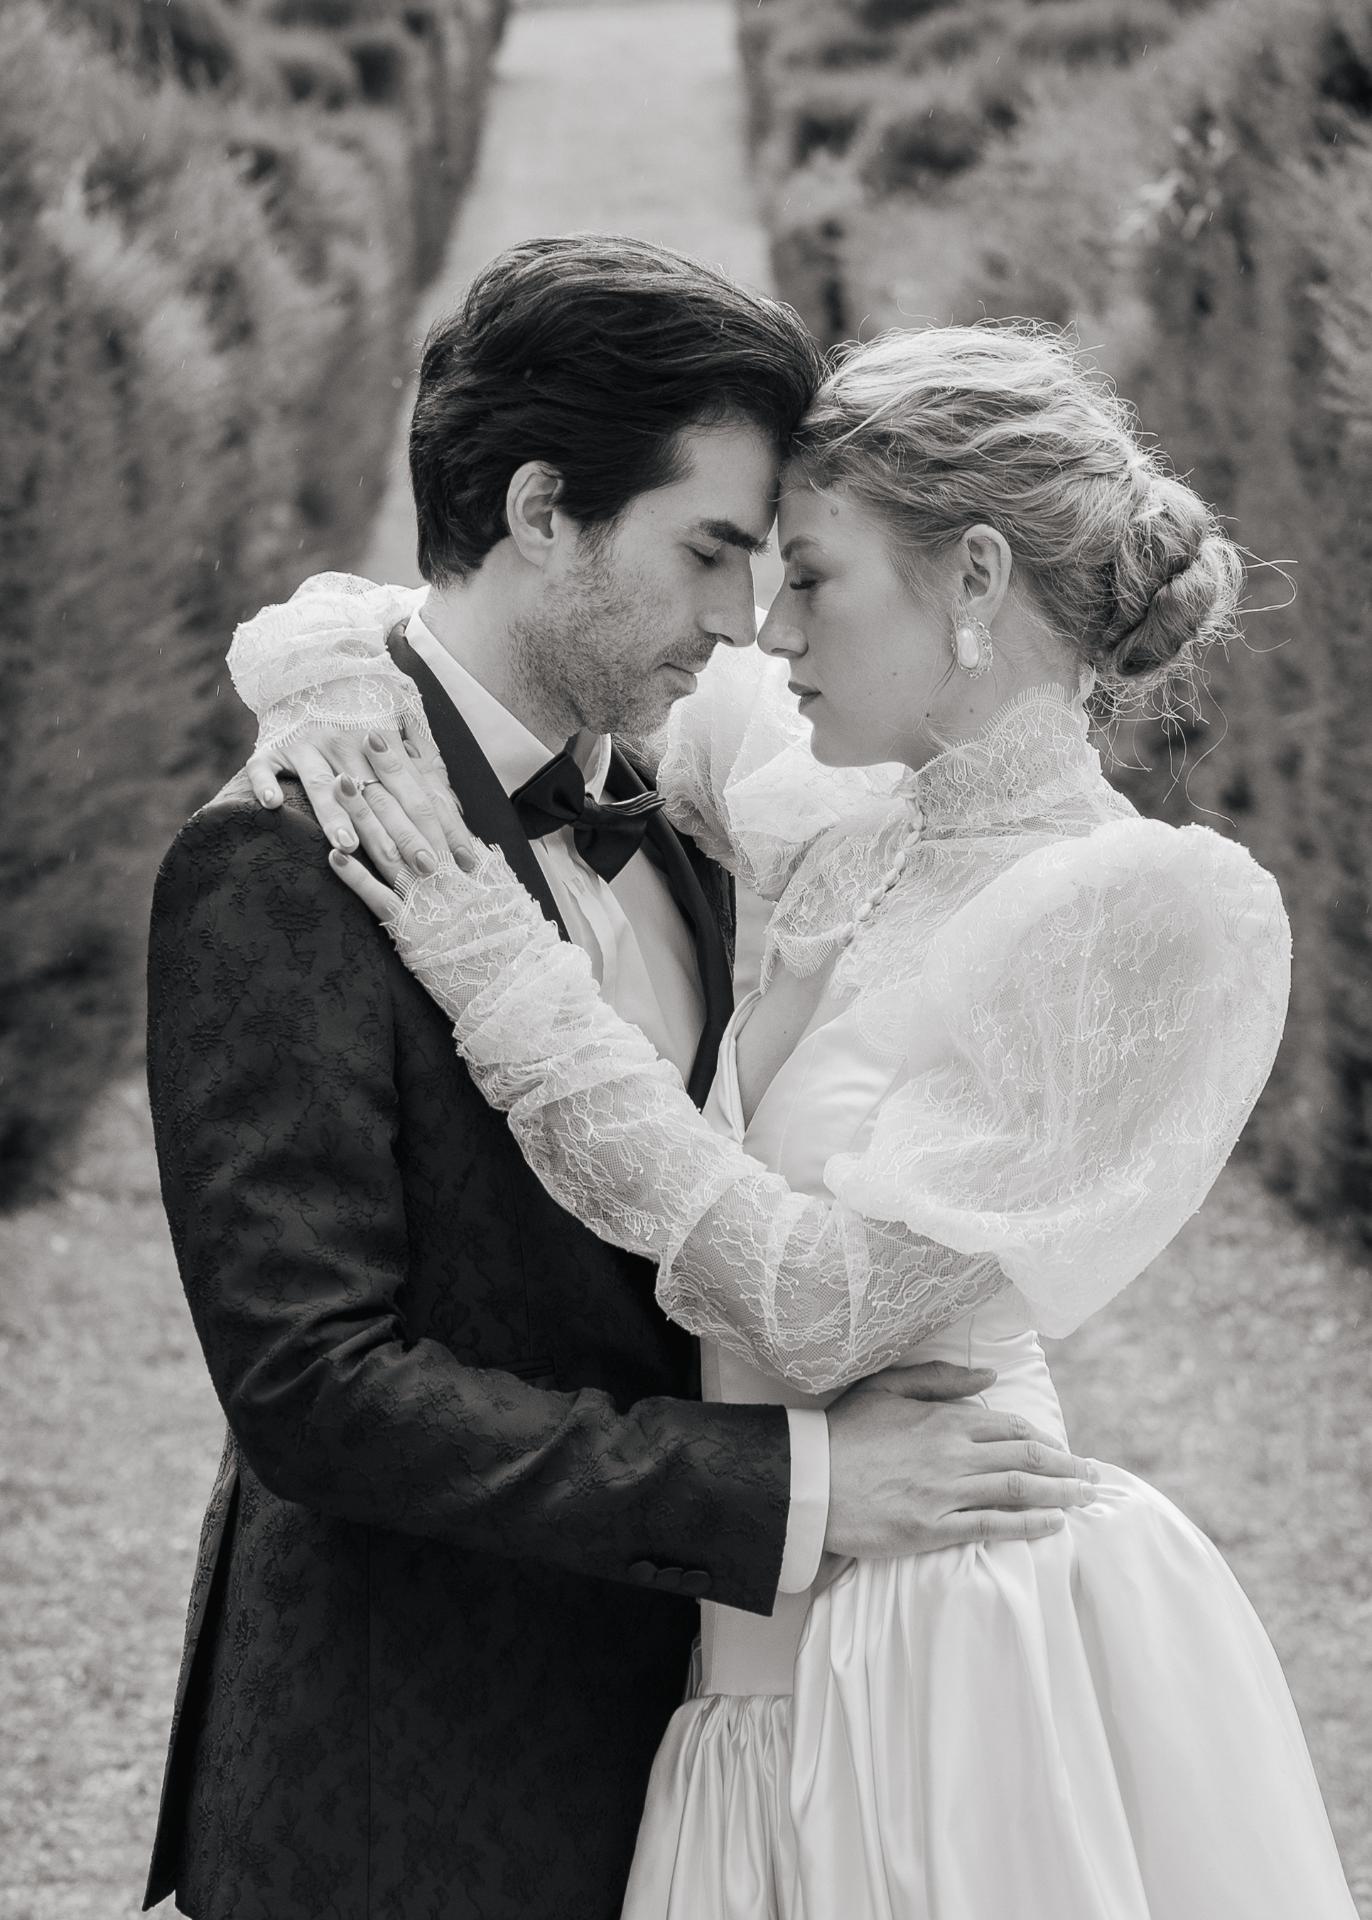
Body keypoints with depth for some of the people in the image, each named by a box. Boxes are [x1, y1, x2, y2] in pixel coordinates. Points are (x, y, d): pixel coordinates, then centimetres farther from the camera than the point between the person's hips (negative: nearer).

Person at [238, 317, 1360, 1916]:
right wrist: (371, 664, 7)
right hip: (776, 1651, 7)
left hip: (970, 1645, -7)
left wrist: (515, 993, -16)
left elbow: (829, 1302, -20)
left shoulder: (1164, 911, -16)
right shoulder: (851, 827, 5)